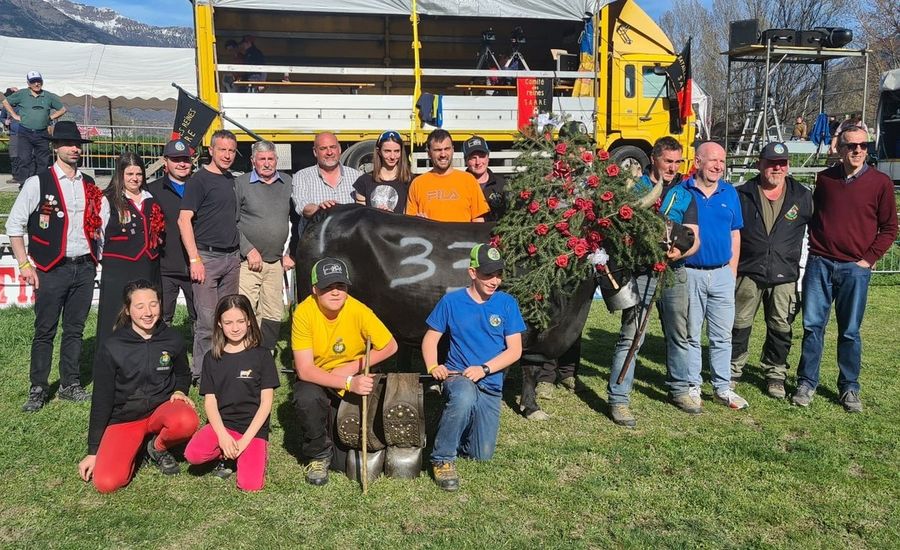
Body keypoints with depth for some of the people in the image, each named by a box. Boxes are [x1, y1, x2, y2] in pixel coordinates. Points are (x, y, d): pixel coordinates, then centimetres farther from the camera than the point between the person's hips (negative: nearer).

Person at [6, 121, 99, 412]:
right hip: (52, 269, -4)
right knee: (45, 331, 2)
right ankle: (38, 389, 13)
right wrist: (25, 264, -7)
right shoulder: (38, 183, -3)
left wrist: (96, 258, 10)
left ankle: (70, 385, 21)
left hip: (84, 268, 4)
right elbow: (14, 225, -3)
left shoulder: (90, 185, 11)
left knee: (75, 330, 11)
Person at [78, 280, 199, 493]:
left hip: (161, 408, 1)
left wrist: (179, 392, -7)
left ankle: (158, 448, 0)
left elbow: (183, 374, 17)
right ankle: (134, 448, 11)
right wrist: (93, 451, -1)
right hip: (123, 417, -1)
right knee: (106, 483, -23)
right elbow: (101, 400, -3)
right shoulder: (111, 348, -9)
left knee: (187, 421, -36)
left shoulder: (173, 339, -4)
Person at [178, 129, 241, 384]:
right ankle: (201, 373, 5)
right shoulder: (199, 180, -5)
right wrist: (194, 259, -16)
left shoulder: (232, 180, 15)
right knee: (207, 320, -6)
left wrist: (241, 251, 17)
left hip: (232, 257, 7)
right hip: (208, 256, -7)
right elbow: (184, 220, -11)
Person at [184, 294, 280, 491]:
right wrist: (223, 436, -14)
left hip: (253, 428, -2)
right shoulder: (212, 358, 7)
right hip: (222, 424, 3)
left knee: (250, 485, -21)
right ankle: (224, 453, 3)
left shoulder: (261, 355, -1)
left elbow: (266, 402, -4)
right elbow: (210, 401, 2)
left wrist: (245, 440, -13)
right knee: (193, 454, -27)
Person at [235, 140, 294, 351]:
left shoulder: (288, 183, 10)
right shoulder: (241, 184, 1)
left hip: (277, 262, 4)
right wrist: (249, 250, -10)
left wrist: (289, 253, 6)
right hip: (247, 262, -3)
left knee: (273, 315, 6)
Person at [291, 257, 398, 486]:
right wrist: (349, 383, -38)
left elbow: (390, 347, -9)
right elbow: (304, 370, -26)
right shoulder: (304, 312, -23)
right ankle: (319, 455, -7)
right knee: (307, 397, -34)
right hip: (316, 379, -1)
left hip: (354, 378, 1)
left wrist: (352, 367, -18)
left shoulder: (359, 311, -22)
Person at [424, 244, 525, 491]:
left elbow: (515, 350, -5)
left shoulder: (507, 303, -3)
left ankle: (455, 429, 37)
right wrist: (433, 367, -17)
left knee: (482, 455, 5)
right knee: (465, 395, -39)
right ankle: (442, 459, -20)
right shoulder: (451, 301, -4)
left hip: (491, 385, 3)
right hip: (457, 377, -2)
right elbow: (430, 339, 2)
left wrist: (483, 369, -19)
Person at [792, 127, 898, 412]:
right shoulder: (824, 178, 7)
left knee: (850, 332, 5)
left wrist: (868, 259, -4)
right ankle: (806, 383, 13)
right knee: (812, 325, 3)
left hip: (855, 269, -2)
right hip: (819, 264, 2)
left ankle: (849, 388, 17)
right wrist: (815, 249, 6)